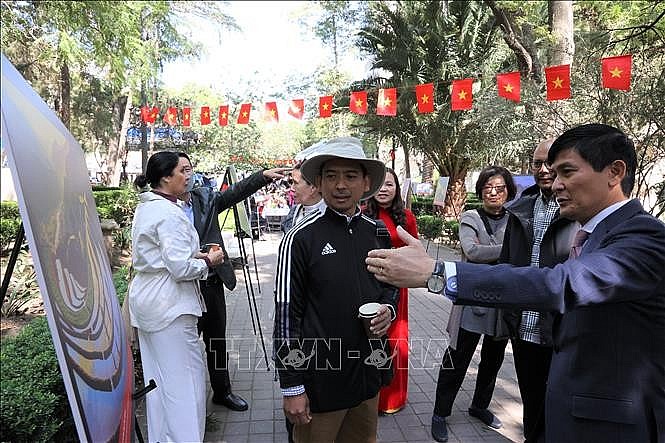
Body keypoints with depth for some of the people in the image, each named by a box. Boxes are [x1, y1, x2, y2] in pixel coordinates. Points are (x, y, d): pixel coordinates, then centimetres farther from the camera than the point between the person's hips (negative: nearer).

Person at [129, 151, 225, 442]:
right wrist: (208, 261, -7)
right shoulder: (168, 213, -19)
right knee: (185, 378, -1)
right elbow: (181, 268, -24)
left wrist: (194, 255, 11)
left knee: (157, 376, 18)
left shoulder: (144, 207, 12)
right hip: (169, 305, -10)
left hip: (145, 302, 10)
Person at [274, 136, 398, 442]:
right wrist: (292, 387, -10)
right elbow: (286, 315, -12)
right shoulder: (301, 238, -14)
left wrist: (389, 309, -6)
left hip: (369, 371, 5)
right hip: (320, 377, -5)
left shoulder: (378, 233, 1)